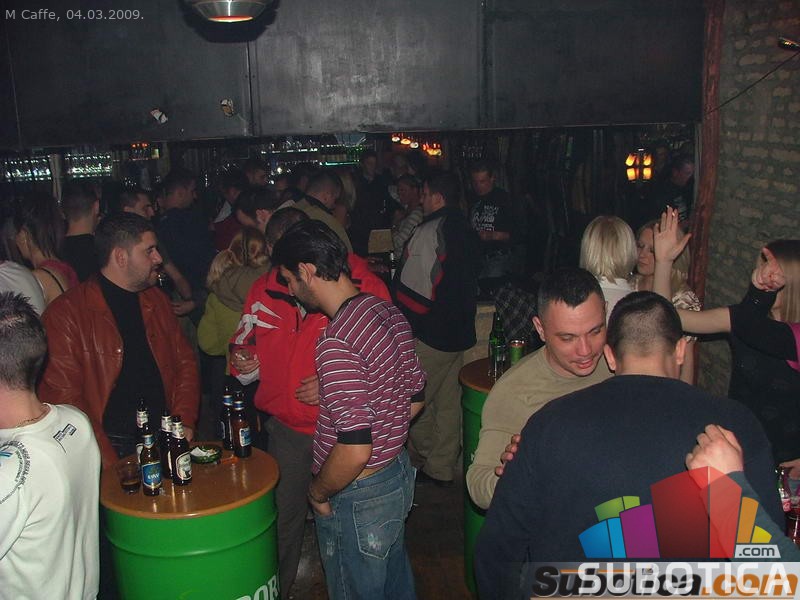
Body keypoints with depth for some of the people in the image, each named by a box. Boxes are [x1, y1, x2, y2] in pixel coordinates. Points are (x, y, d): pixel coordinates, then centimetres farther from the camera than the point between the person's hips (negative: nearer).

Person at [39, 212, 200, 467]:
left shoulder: (156, 300, 14)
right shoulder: (67, 313, -5)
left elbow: (185, 362, 18)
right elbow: (61, 396, -9)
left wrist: (184, 422, 1)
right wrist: (109, 463, -16)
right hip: (112, 446, -4)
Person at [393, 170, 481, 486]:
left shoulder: (427, 233, -17)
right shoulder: (467, 232, 8)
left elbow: (409, 290, -16)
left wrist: (404, 328, -4)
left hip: (430, 333, -8)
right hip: (459, 331, 8)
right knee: (449, 402, 14)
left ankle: (428, 458, 19)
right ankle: (443, 468, 24)